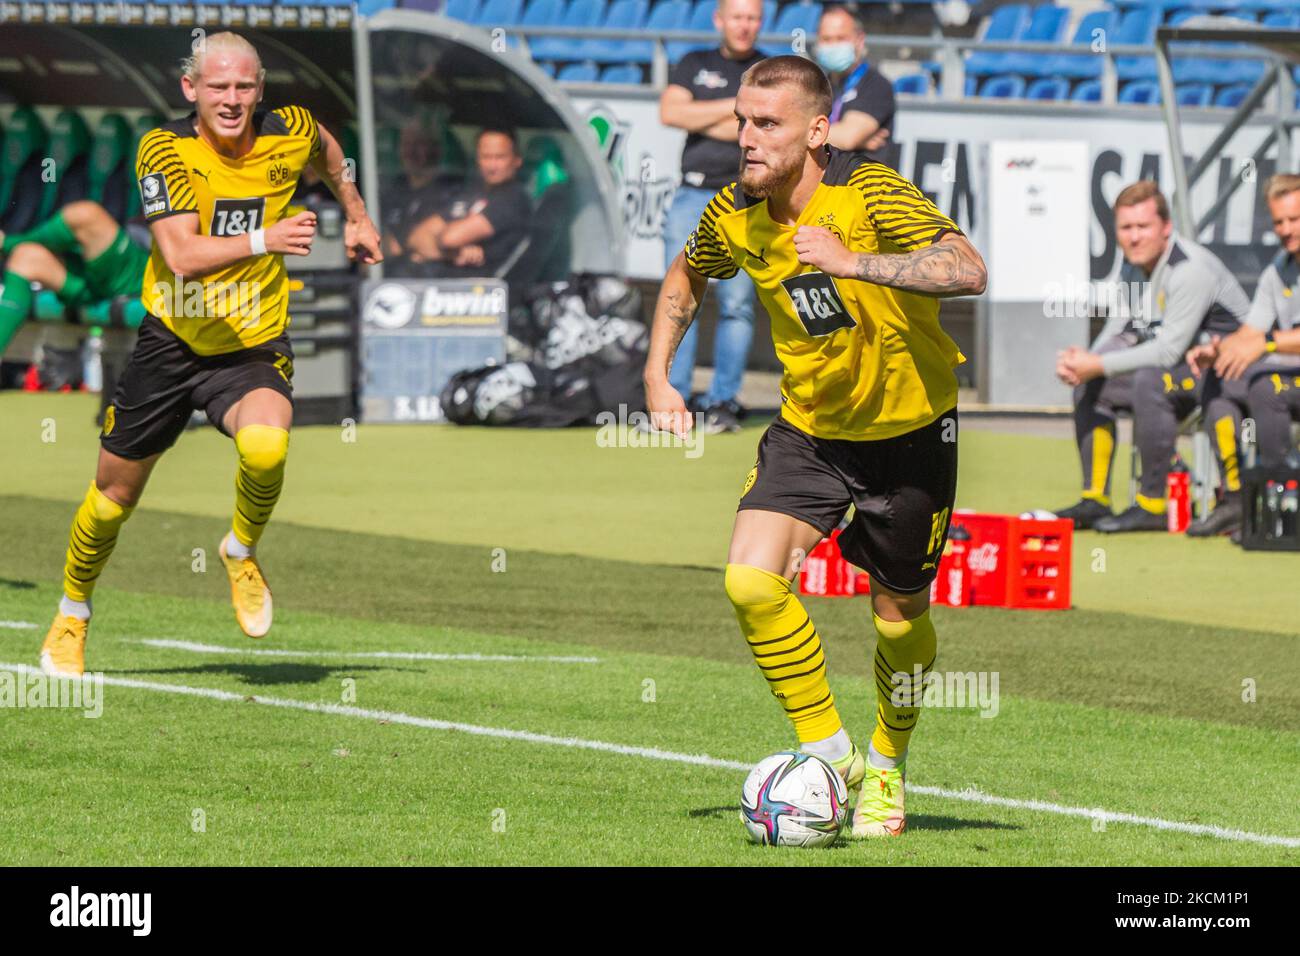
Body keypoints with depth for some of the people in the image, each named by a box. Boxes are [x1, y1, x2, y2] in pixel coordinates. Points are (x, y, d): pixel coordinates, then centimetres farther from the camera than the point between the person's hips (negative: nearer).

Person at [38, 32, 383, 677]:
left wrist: (355, 214, 26)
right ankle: (72, 614, 37)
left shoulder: (288, 134, -8)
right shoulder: (165, 149, -17)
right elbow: (182, 254, -30)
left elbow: (325, 147, 21)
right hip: (171, 340, 0)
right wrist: (264, 241, -42)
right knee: (115, 491, 11)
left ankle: (242, 552, 0)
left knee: (265, 446, -32)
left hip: (253, 348, 0)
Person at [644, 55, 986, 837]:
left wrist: (852, 261, -43)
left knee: (899, 613, 8)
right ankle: (831, 754, -1)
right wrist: (658, 376, 7)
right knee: (751, 580, -18)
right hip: (810, 427, 4)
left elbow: (969, 272, -40)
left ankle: (887, 770, 36)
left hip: (908, 428, -3)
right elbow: (686, 277, 16)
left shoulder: (870, 193, -24)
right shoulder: (735, 216, -8)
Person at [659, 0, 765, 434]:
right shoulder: (694, 65, 15)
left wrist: (700, 119, -6)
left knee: (737, 303, -4)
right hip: (692, 198, 1)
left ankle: (723, 402, 2)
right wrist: (735, 108, -6)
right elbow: (670, 112, -3)